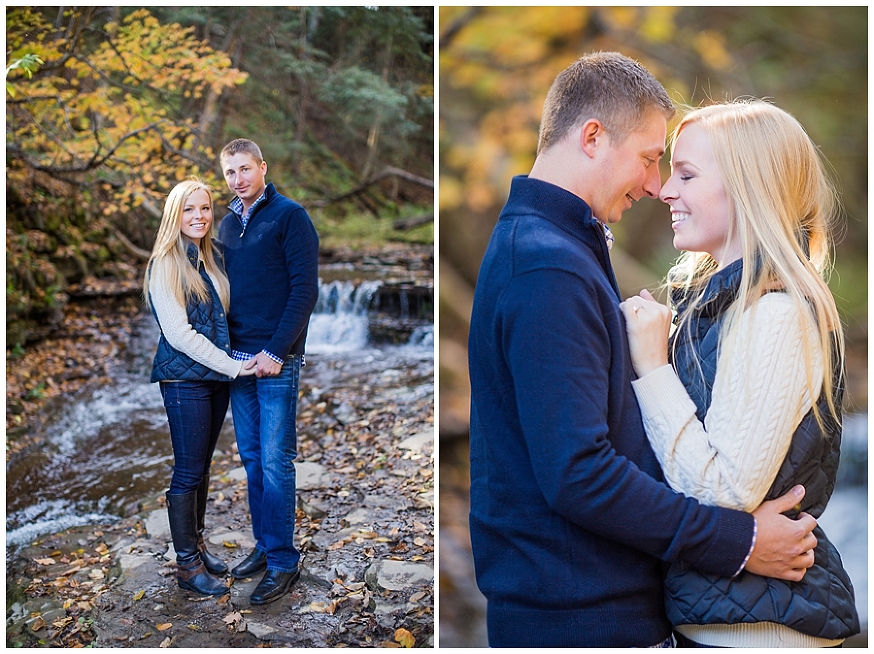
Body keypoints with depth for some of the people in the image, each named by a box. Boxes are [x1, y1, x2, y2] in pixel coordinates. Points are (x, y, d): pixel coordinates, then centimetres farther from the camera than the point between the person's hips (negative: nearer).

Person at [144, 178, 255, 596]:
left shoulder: (213, 257, 10)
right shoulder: (166, 265, -11)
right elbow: (178, 334, -17)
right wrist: (233, 366, -17)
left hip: (217, 376, 7)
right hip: (185, 379, -6)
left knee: (202, 466, 16)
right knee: (188, 471, 1)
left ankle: (197, 543, 30)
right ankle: (187, 563, 13)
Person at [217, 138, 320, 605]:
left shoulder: (289, 215, -6)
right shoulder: (227, 224, 14)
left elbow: (305, 288, -12)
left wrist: (276, 351, -16)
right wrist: (226, 348, 8)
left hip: (276, 361, -6)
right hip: (237, 358, 7)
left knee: (275, 462, -2)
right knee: (251, 458, 13)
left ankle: (283, 562, 8)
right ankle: (264, 545, 26)